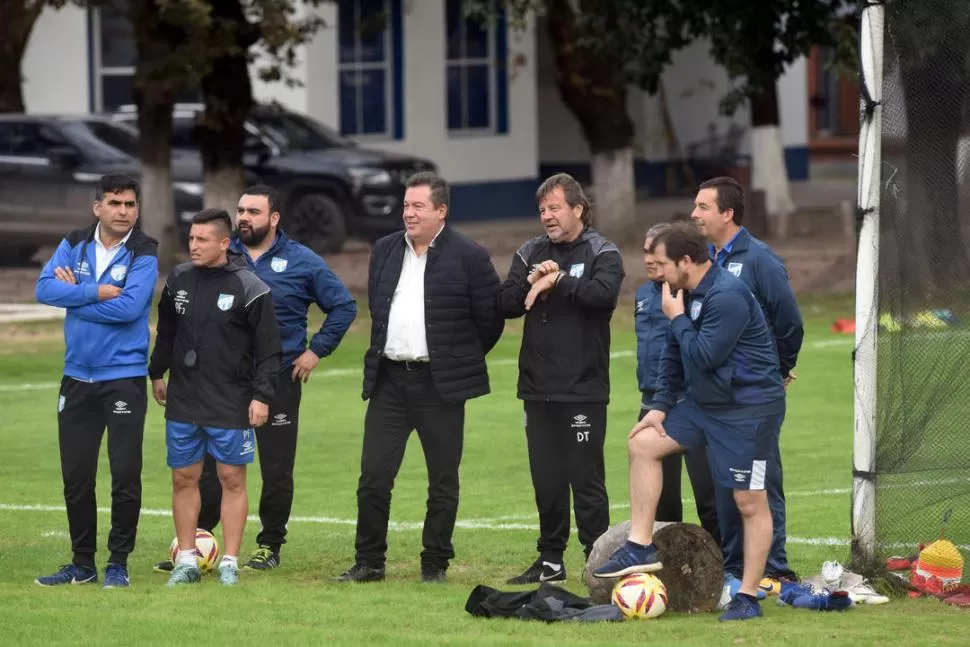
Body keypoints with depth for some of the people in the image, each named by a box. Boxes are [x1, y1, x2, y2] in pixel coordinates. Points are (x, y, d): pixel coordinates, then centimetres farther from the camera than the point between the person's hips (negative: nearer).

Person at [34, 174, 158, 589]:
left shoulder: (144, 255, -7)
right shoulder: (74, 246, 5)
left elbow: (128, 307, -20)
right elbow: (45, 289, -8)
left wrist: (75, 294, -11)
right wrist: (98, 292, -17)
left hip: (124, 379, -4)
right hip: (77, 379, 4)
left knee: (125, 476, -3)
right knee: (76, 476, 8)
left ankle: (118, 562, 9)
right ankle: (82, 563, 19)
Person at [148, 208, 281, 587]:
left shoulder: (250, 288, -10)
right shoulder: (178, 280, 4)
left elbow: (267, 350, -9)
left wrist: (262, 395, -13)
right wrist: (157, 373, 21)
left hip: (231, 405, -4)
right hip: (182, 400, 4)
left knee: (232, 479, 1)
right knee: (183, 478, 7)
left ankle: (230, 563, 8)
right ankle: (186, 561, 15)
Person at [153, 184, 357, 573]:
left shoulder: (301, 262, -2)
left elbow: (343, 306, 3)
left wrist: (317, 351, -3)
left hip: (279, 380, -2)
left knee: (277, 470, 4)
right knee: (210, 466, 0)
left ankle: (270, 546, 17)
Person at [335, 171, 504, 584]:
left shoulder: (468, 256, -6)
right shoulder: (385, 251, 10)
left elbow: (491, 317, -2)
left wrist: (461, 360, 4)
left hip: (440, 384, -4)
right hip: (388, 379, 4)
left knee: (443, 481, 3)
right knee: (373, 477, 2)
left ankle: (435, 565, 12)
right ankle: (369, 562, 11)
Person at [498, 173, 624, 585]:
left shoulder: (602, 254, 0)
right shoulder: (530, 254, 14)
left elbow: (604, 293, -20)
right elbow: (506, 304, 4)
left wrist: (556, 281, -14)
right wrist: (531, 283, -13)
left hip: (583, 389, -5)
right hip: (537, 388, 5)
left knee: (586, 478, -4)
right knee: (546, 479, 9)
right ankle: (551, 559, 18)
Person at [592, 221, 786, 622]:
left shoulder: (727, 296, -23)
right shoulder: (687, 293, 7)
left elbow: (703, 356, -26)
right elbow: (675, 355, 15)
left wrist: (677, 318, -14)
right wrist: (661, 406, 9)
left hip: (748, 408, -10)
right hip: (705, 402, 10)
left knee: (750, 502, -4)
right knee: (643, 444, 6)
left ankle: (748, 597, 1)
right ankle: (641, 548, 9)